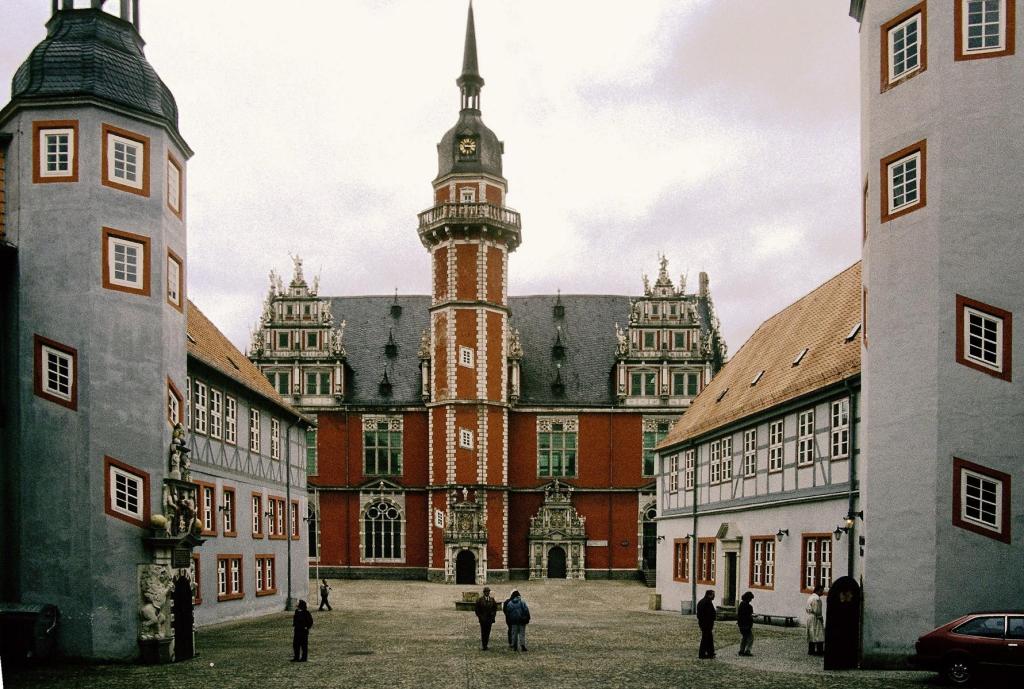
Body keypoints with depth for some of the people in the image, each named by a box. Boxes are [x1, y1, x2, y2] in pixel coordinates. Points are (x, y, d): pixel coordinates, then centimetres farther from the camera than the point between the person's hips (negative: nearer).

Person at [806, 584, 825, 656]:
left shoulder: (810, 597, 15)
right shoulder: (817, 598, -15)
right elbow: (816, 610, -19)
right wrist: (820, 617, -10)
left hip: (809, 617, 10)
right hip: (815, 618, -10)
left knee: (811, 635, 10)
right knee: (819, 635, -7)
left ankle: (811, 650, 10)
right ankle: (820, 650, -9)